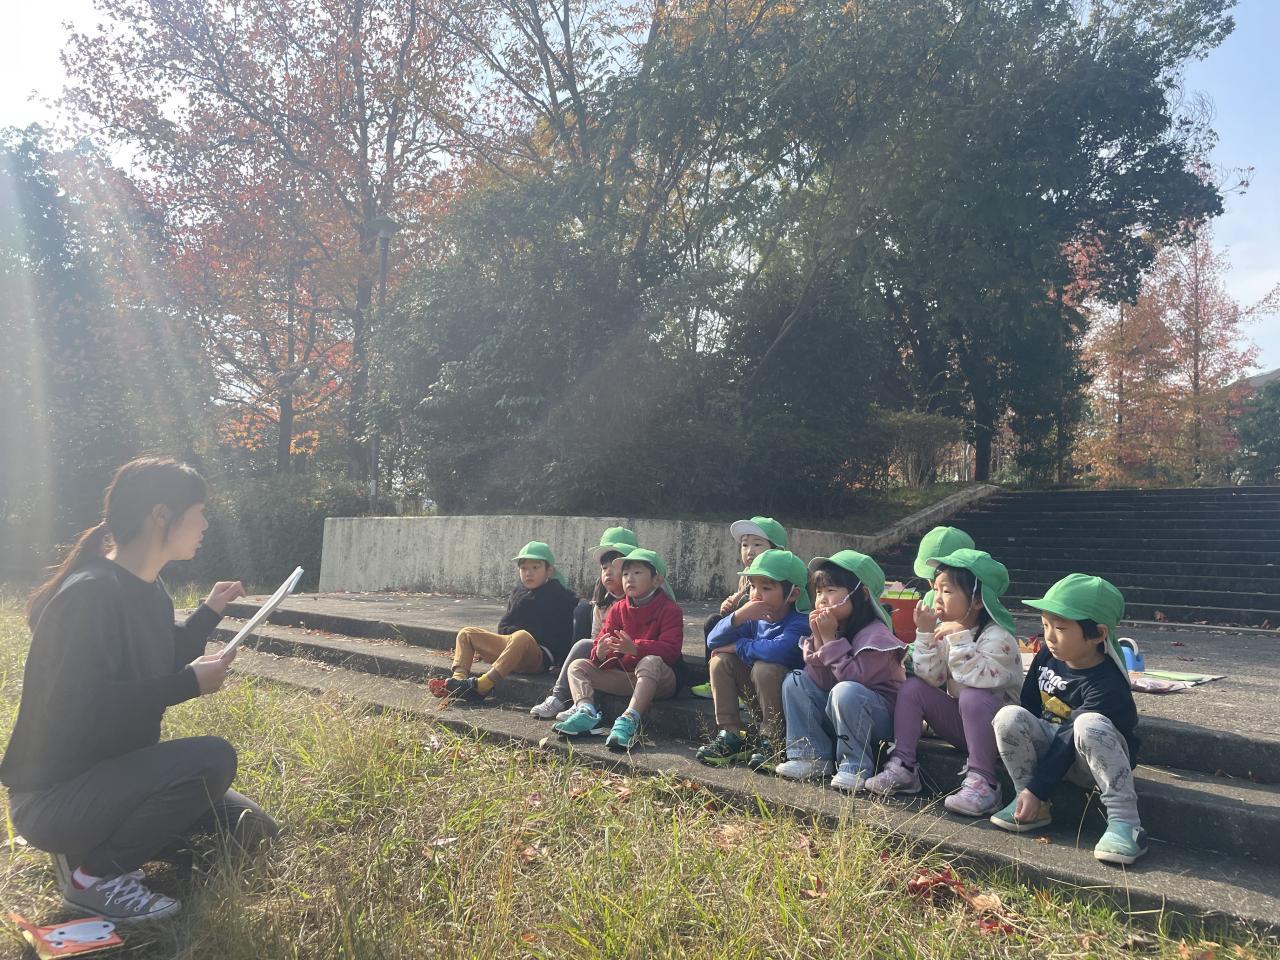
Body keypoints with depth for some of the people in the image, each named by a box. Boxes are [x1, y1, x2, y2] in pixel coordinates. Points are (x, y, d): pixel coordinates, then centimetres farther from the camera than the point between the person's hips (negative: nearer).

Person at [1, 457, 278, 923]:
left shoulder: (150, 589, 4)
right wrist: (189, 684, -27)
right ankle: (92, 873, -10)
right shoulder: (90, 594, -24)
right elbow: (77, 709, -31)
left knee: (254, 829, 8)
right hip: (53, 796, -9)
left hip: (112, 774, 9)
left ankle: (103, 845, 13)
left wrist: (209, 613, 9)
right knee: (212, 759, -30)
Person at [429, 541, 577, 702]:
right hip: (510, 645, 8)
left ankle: (481, 686, -47)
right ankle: (459, 678, -18)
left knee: (521, 638, -40)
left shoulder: (558, 596, -2)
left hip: (539, 656, -7)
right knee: (466, 633, 6)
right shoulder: (518, 592, 16)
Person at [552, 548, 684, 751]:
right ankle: (586, 712, -30)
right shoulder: (617, 610, 12)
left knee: (650, 661, -39)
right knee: (577, 666, -5)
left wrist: (634, 648, -33)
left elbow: (671, 650, -18)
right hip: (625, 677, 6)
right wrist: (600, 653, -21)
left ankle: (630, 719, -49)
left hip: (659, 681, -6)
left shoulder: (669, 609, -4)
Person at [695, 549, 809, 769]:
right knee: (721, 660, -7)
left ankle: (770, 740, -15)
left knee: (765, 667, -32)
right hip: (758, 696, 7)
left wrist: (738, 646, -22)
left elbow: (778, 649, -42)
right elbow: (713, 641, -5)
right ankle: (731, 736, -7)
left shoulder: (800, 623, -20)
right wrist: (738, 616, -25)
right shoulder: (756, 618, 1)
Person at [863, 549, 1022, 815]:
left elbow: (980, 679, -33)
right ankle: (902, 767, -7)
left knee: (972, 697, -35)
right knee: (912, 687, -8)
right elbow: (931, 678, -9)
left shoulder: (998, 637, -18)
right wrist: (925, 634, -18)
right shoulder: (945, 629, 1)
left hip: (995, 725, -7)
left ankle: (982, 782, -26)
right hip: (959, 722, 7)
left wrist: (960, 638, -33)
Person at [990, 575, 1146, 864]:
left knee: (1089, 724, -38)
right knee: (1009, 716, -22)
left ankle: (1124, 822, -31)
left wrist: (1036, 789, -26)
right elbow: (1028, 703, 5)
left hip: (1094, 762, -6)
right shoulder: (1048, 655, -7)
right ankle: (1032, 808, -10)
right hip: (1050, 743, 6)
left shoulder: (1107, 685, -26)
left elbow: (1068, 743, -27)